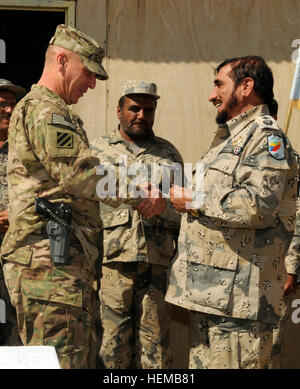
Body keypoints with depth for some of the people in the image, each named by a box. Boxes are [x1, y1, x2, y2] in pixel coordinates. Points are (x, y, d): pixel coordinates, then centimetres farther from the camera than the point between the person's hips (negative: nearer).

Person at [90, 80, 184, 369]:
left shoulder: (169, 154, 16)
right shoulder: (97, 150, 11)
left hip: (158, 264, 2)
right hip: (111, 261, -1)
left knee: (155, 348, 4)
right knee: (110, 348, -2)